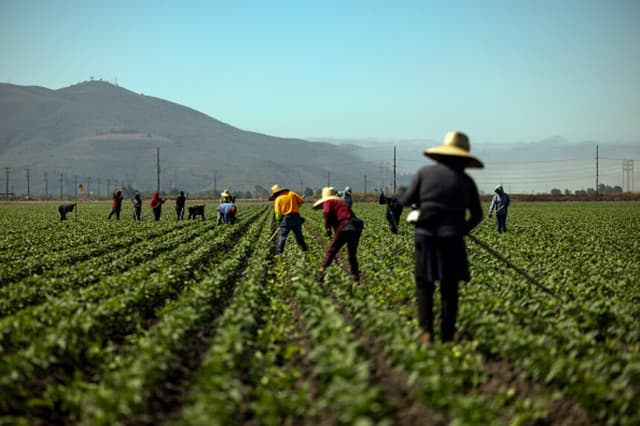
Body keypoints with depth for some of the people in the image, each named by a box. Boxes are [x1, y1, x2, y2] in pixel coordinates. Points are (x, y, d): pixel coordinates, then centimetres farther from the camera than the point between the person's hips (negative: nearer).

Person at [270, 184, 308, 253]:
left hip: (286, 218, -4)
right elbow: (301, 201, 8)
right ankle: (304, 247, 24)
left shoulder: (278, 199, -1)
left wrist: (278, 220, 4)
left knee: (283, 235, 1)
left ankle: (280, 249, -6)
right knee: (298, 234, 17)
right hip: (296, 216, 4)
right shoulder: (292, 194, 9)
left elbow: (277, 212, -8)